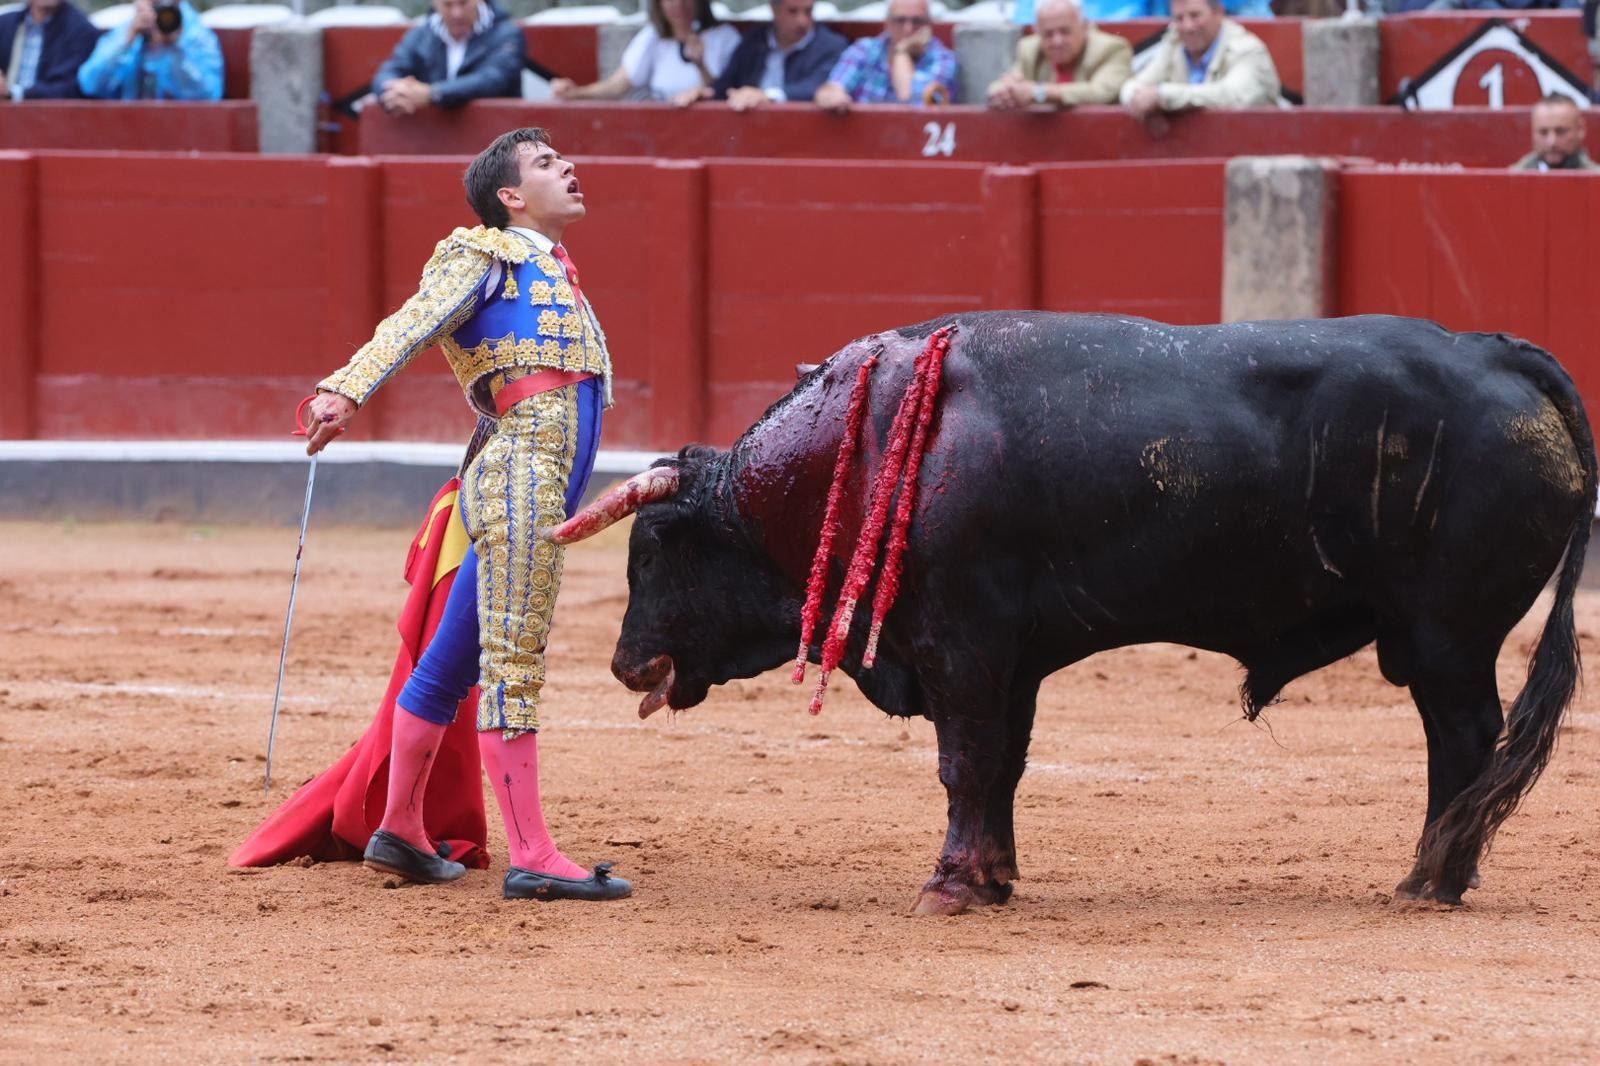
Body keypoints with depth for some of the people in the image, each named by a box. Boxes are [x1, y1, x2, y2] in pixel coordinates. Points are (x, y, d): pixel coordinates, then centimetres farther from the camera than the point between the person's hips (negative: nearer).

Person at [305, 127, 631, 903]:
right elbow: (409, 328, -14)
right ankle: (533, 860, -15)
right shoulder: (481, 259, 2)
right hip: (518, 478, -9)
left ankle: (399, 833, 23)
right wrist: (346, 391, -30)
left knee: (451, 663, 16)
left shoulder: (554, 272, 27)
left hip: (545, 492, 9)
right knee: (512, 665, -11)